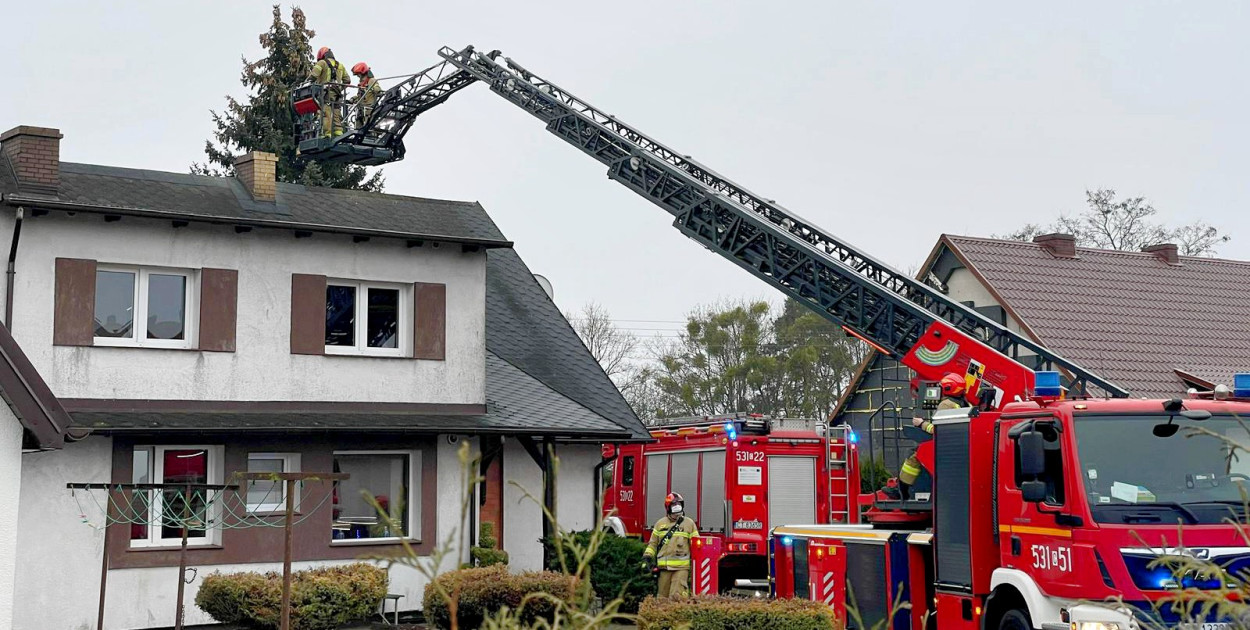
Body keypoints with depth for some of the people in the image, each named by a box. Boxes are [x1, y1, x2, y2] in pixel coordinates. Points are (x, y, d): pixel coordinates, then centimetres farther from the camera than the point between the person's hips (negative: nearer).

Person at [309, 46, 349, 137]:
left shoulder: (322, 63, 6)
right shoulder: (340, 65, 24)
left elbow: (313, 76, -6)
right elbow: (347, 80, 20)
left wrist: (309, 74, 14)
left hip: (326, 92, -6)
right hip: (337, 94, 6)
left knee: (326, 114, -13)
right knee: (336, 114, 5)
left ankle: (327, 134, -23)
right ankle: (338, 133, -5)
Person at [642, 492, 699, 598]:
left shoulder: (689, 523, 7)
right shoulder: (660, 523, 13)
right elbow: (653, 543, 18)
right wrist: (648, 556, 4)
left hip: (681, 567, -3)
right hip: (664, 566, 3)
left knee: (677, 595, -13)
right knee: (663, 595, 8)